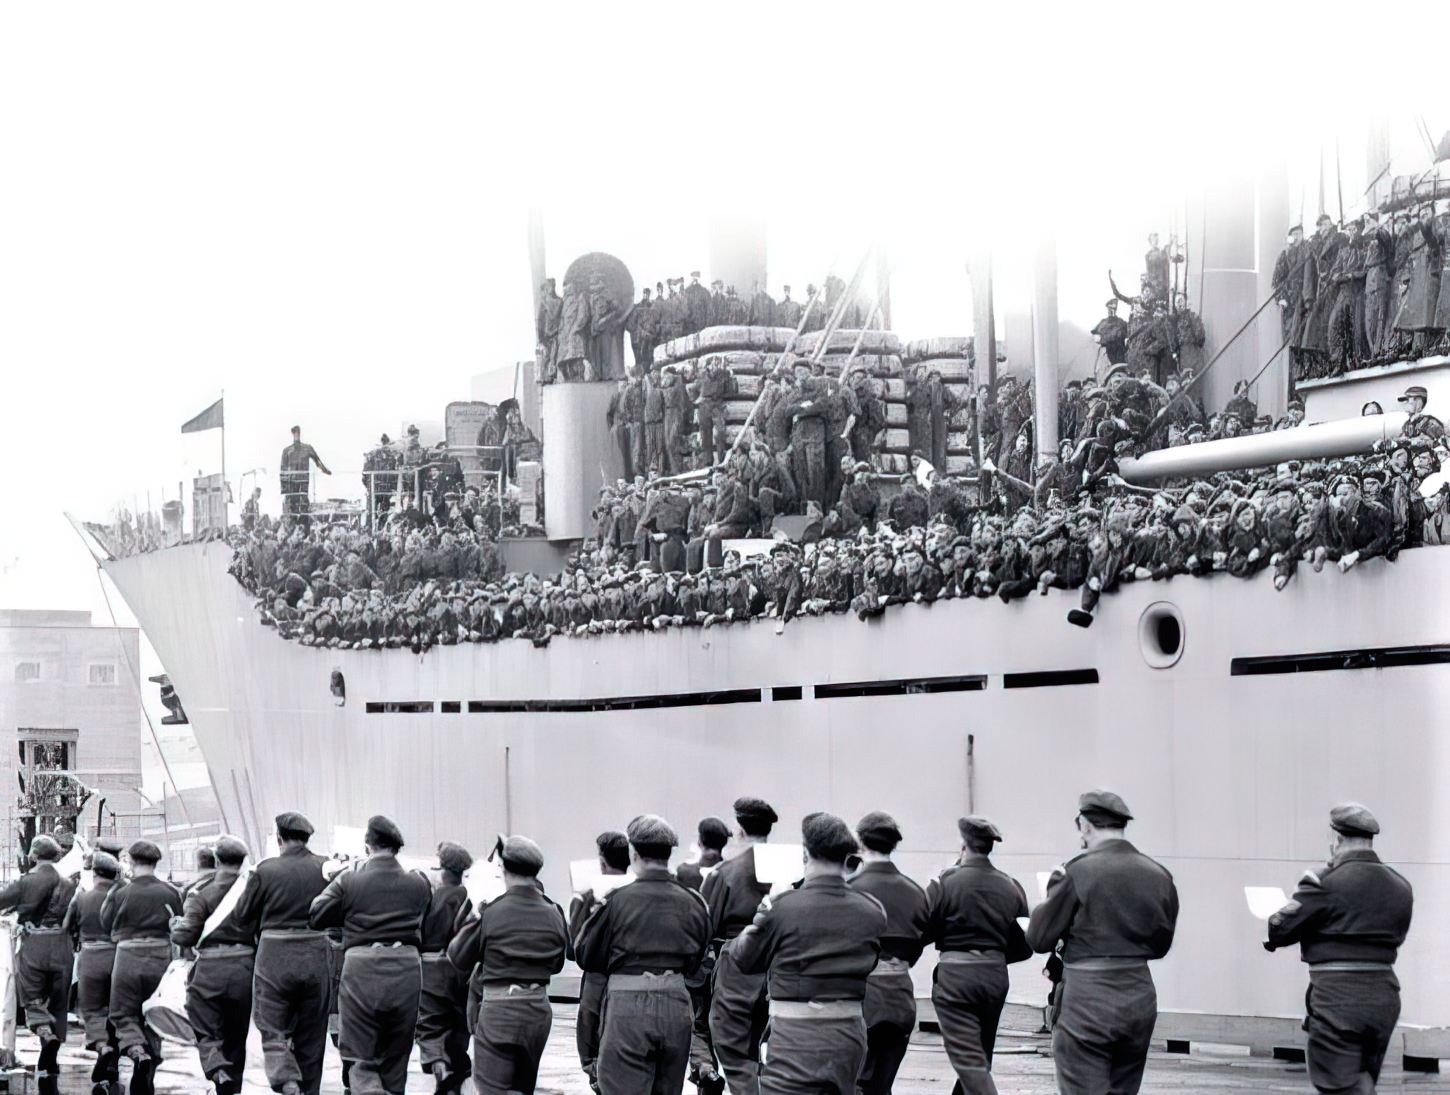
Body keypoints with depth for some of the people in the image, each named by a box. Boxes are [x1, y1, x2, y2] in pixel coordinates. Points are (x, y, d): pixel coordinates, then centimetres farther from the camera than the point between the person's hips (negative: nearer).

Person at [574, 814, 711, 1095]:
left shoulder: (618, 900, -8)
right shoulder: (693, 903, 3)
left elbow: (585, 956, 2)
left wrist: (595, 913, 15)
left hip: (629, 1004, -4)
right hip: (676, 1003, 4)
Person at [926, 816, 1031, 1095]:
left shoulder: (945, 883, -9)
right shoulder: (1010, 886, 4)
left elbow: (924, 932, -8)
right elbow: (1024, 946, 6)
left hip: (955, 977, -5)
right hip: (995, 976, 5)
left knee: (970, 1062, -7)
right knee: (980, 1058, 18)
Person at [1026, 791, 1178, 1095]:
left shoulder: (1079, 872, -12)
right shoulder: (1158, 876, 4)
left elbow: (1039, 939, -5)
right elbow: (1161, 945, 14)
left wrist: (1054, 888, 7)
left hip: (1087, 1003, -6)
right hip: (1140, 1000, 6)